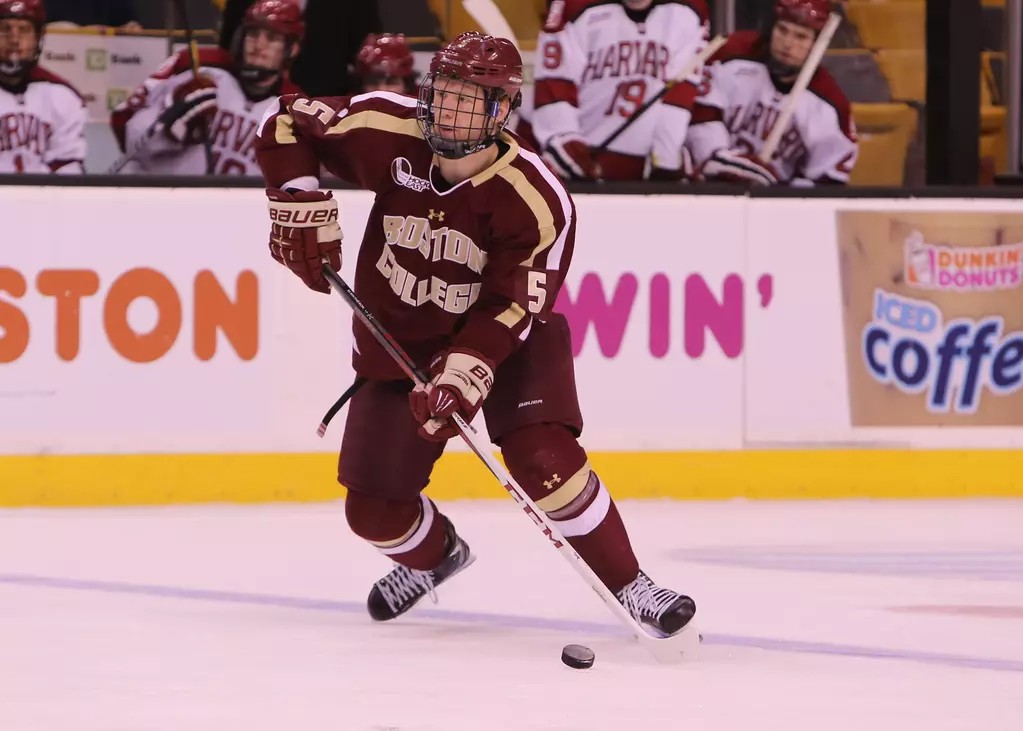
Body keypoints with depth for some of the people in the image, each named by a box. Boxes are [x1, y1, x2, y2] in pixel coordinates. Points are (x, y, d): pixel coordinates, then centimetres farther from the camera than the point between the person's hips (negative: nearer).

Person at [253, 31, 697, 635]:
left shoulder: (537, 199, -27)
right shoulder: (391, 133, -20)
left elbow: (512, 306, -26)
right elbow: (288, 125, -8)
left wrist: (463, 371, -39)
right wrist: (300, 202, -20)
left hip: (506, 338, -3)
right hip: (397, 339, 4)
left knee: (542, 458, -28)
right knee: (374, 509, 3)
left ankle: (630, 585, -14)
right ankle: (434, 553, 40)